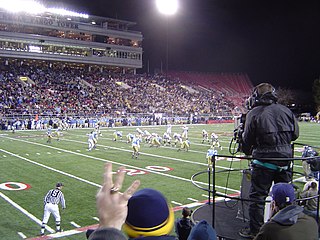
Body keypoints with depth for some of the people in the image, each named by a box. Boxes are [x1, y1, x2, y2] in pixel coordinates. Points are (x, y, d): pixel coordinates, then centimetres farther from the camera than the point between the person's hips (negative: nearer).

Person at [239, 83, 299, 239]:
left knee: (257, 197, 5)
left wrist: (247, 151, 14)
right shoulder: (285, 110, 5)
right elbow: (295, 134, 12)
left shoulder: (254, 113, -7)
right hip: (285, 157, 5)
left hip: (264, 160, -4)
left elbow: (248, 140, -5)